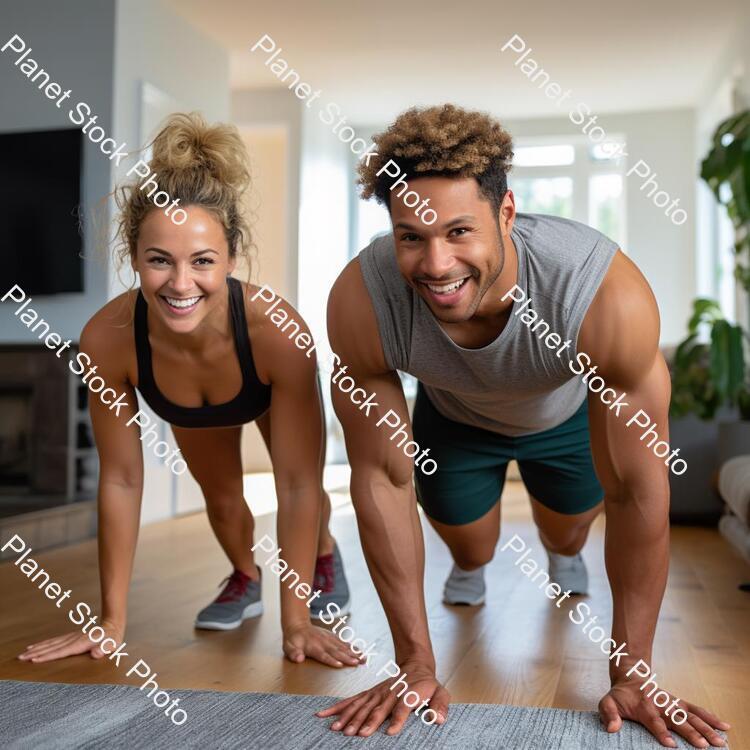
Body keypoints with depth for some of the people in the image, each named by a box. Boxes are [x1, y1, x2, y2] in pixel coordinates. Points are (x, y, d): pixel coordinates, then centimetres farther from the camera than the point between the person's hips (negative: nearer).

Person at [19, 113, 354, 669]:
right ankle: (245, 576, 42)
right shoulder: (107, 338, -39)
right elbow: (121, 480, -27)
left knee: (306, 492, 2)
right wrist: (112, 620, -22)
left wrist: (296, 620, -33)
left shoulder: (276, 330, -46)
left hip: (273, 393, -1)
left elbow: (298, 484, -37)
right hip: (190, 413, 2)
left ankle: (325, 557, 38)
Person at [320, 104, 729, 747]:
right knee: (469, 548, 8)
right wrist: (415, 666, -23)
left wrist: (629, 678, -25)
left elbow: (637, 490, -33)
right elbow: (381, 480, -28)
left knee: (566, 535, 18)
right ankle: (467, 569, 48)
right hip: (454, 415, 1)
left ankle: (564, 552, 57)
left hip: (568, 411, 0)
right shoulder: (360, 301, -39)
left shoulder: (608, 295, -44)